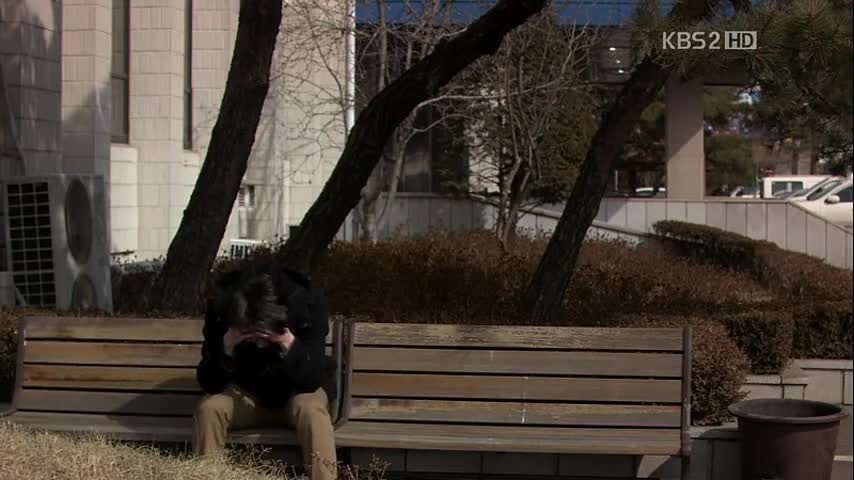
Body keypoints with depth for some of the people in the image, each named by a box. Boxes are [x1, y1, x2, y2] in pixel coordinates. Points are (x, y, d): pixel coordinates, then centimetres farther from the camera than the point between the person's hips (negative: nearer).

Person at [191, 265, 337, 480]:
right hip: (246, 394, 2)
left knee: (309, 408, -34)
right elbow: (209, 384, -20)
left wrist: (290, 346, -44)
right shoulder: (221, 308, -22)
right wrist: (226, 348, -37)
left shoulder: (305, 304, -26)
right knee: (208, 409, -26)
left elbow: (311, 380, -27)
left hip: (295, 392, -2)